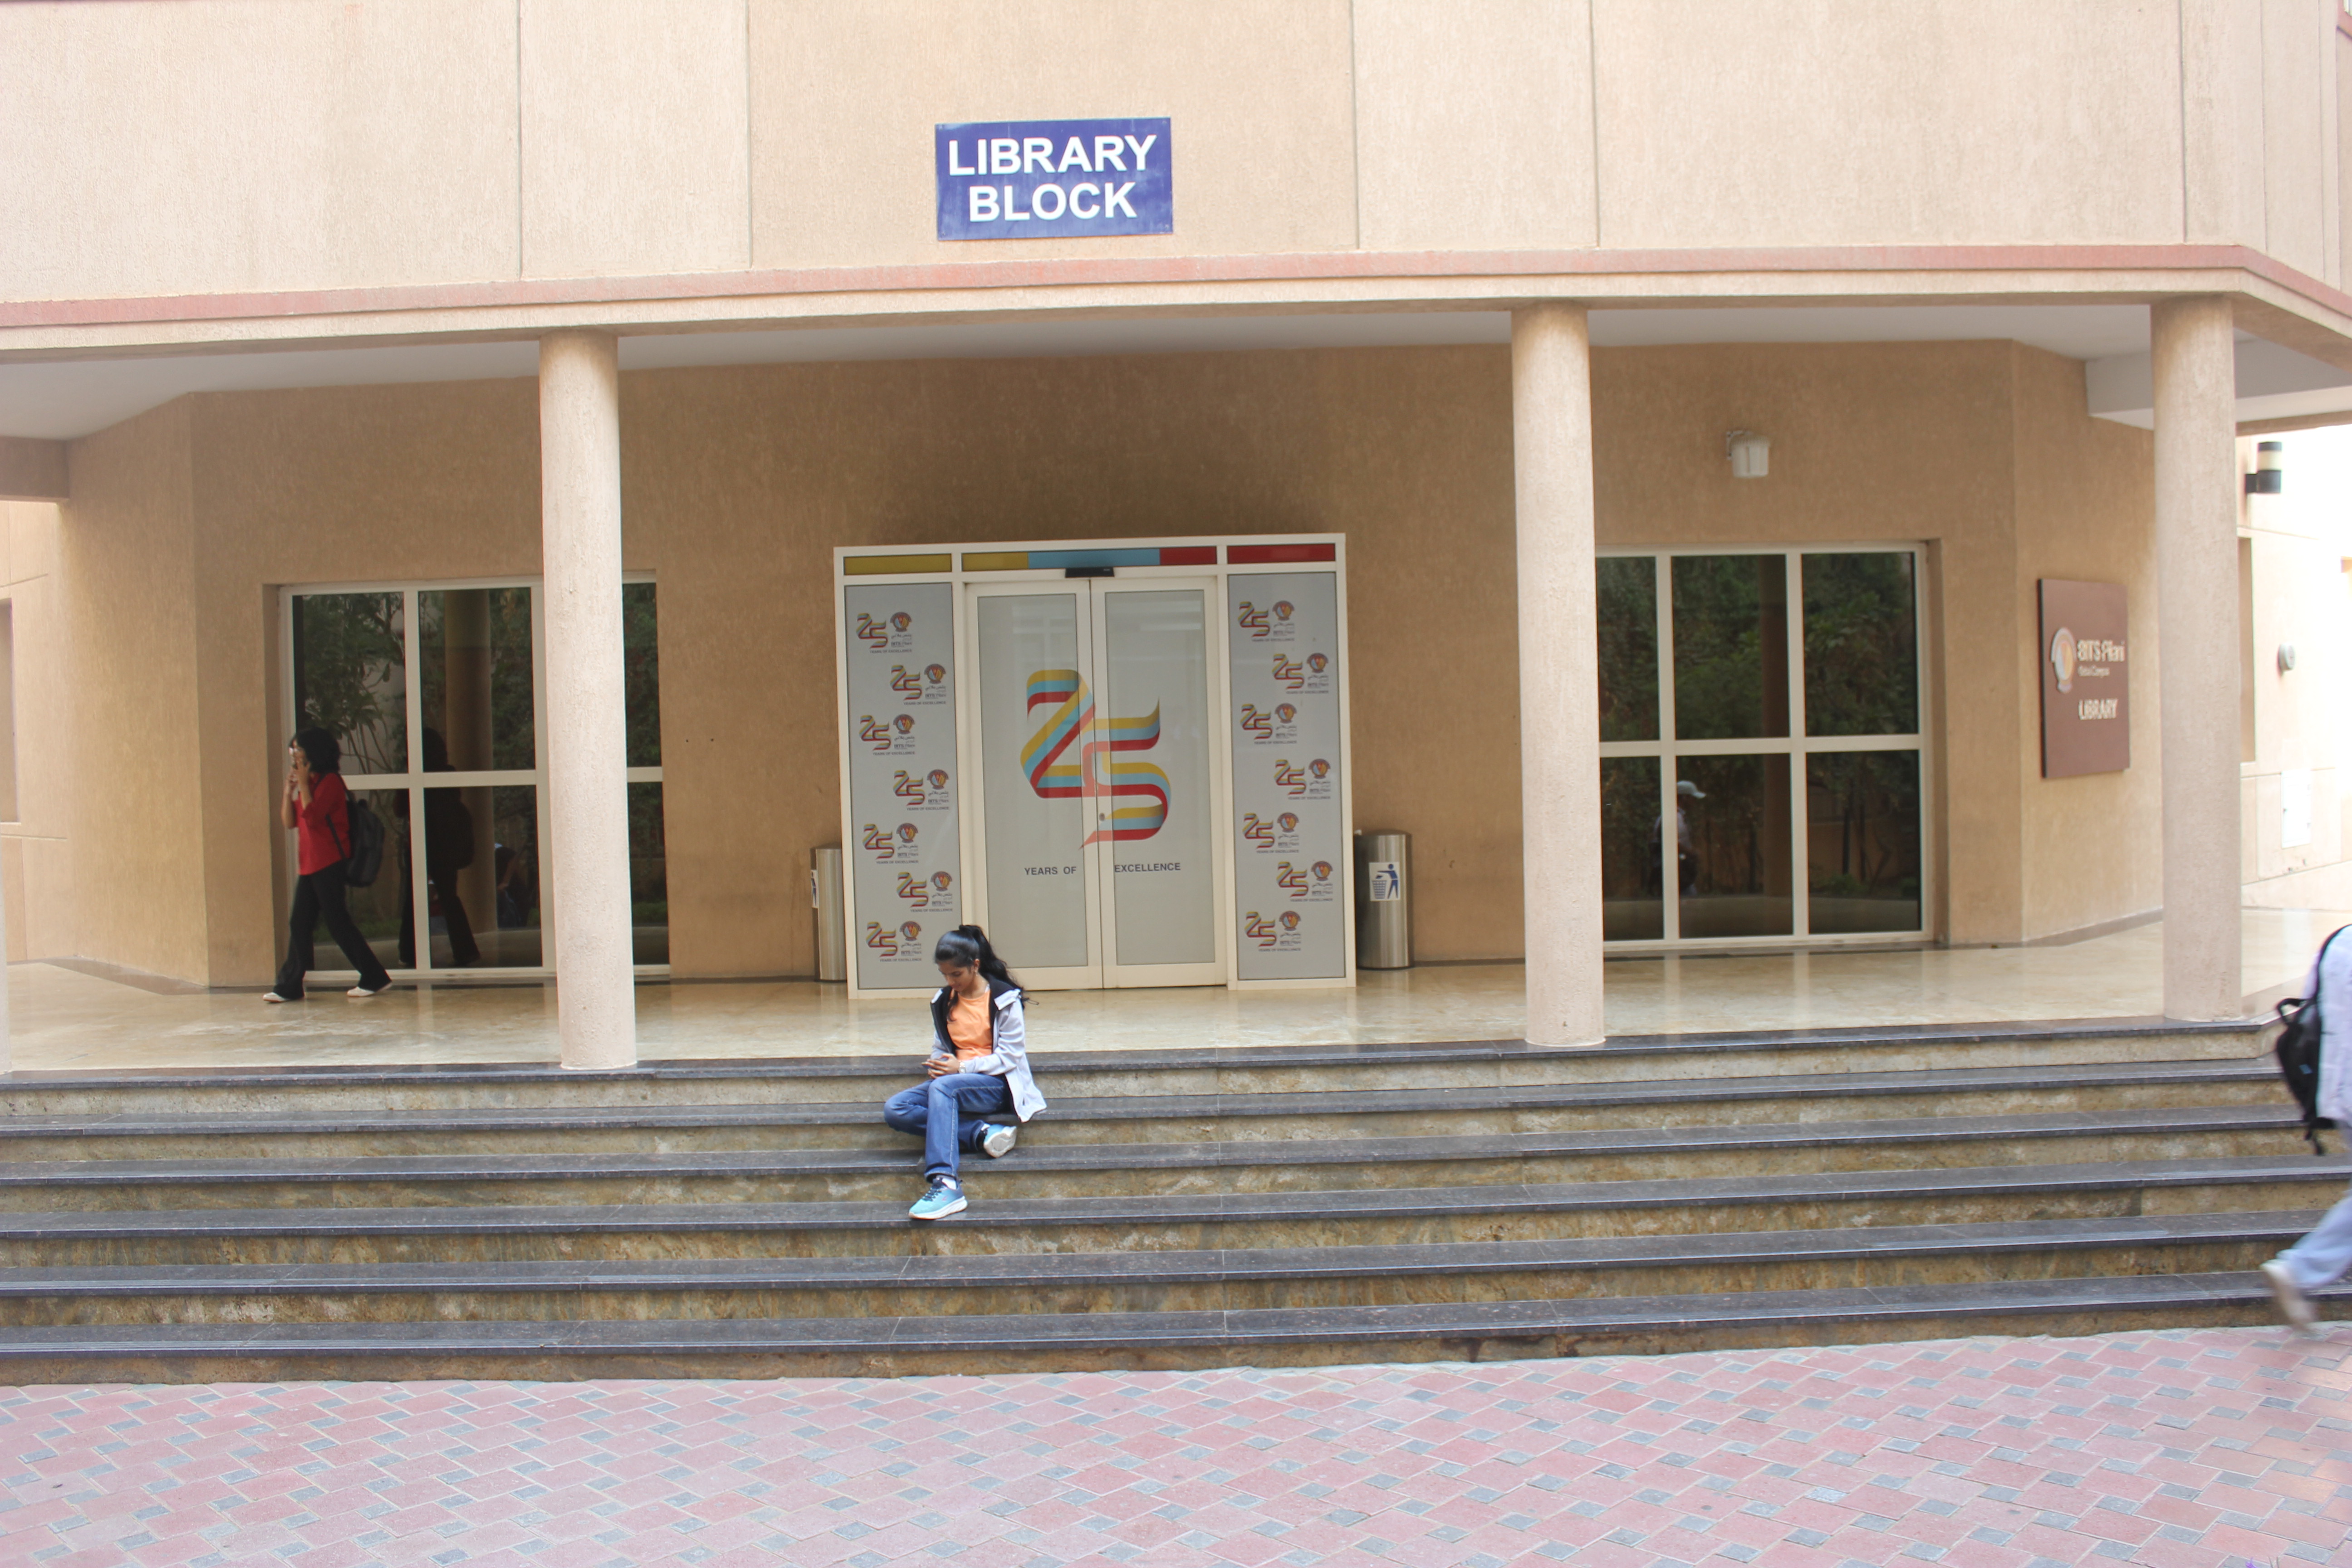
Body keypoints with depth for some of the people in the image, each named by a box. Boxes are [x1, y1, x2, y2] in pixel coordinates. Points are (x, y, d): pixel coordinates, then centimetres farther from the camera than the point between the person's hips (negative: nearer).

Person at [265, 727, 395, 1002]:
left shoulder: (330, 781, -10)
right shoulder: (307, 783, 18)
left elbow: (312, 817, -21)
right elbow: (289, 821, 12)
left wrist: (303, 784, -15)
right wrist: (289, 788, 3)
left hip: (329, 863, -9)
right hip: (309, 864, 9)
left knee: (338, 922, -8)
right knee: (299, 925, 8)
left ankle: (375, 978, -2)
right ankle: (289, 986, 12)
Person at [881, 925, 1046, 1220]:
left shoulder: (1004, 999, -5)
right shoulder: (943, 1002, 12)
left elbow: (1010, 1057, -9)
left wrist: (962, 1068, -19)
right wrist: (938, 1065, -6)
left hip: (996, 1085, -6)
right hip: (954, 1080, 7)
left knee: (942, 1088, -39)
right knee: (895, 1110, -20)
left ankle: (945, 1185, -51)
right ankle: (982, 1133, -28)